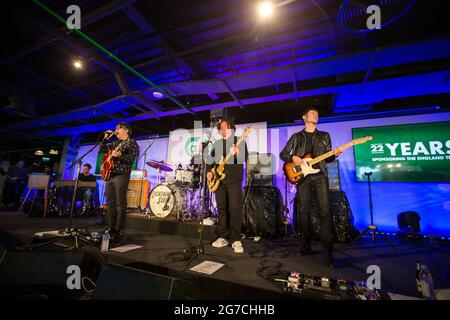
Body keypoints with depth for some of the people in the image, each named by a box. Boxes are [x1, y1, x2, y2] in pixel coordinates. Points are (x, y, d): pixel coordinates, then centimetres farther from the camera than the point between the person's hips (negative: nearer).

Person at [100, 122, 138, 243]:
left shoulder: (132, 143, -1)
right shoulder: (115, 143, 23)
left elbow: (131, 160, -11)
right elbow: (102, 149, 22)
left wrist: (120, 155, -27)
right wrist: (106, 138, 11)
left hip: (121, 175, -8)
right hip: (110, 175, 8)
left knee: (120, 203, -8)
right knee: (110, 203, 9)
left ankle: (118, 232, -3)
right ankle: (111, 229, 18)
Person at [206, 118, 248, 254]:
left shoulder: (239, 141, 3)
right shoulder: (216, 144, 18)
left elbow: (245, 158, -10)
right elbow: (209, 160, 21)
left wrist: (236, 153, -30)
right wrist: (208, 171, 5)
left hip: (234, 180, -5)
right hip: (219, 180, 5)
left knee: (235, 209, -10)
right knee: (222, 208, 8)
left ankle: (236, 240, 1)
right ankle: (223, 238, 18)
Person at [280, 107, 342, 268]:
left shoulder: (324, 136, 18)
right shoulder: (296, 137, 13)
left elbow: (327, 158, 15)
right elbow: (283, 154, 10)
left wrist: (334, 155, -6)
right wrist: (292, 158, -10)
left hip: (320, 176, 1)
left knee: (325, 211, -9)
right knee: (303, 211, 2)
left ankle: (328, 251, -5)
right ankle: (306, 243, 20)